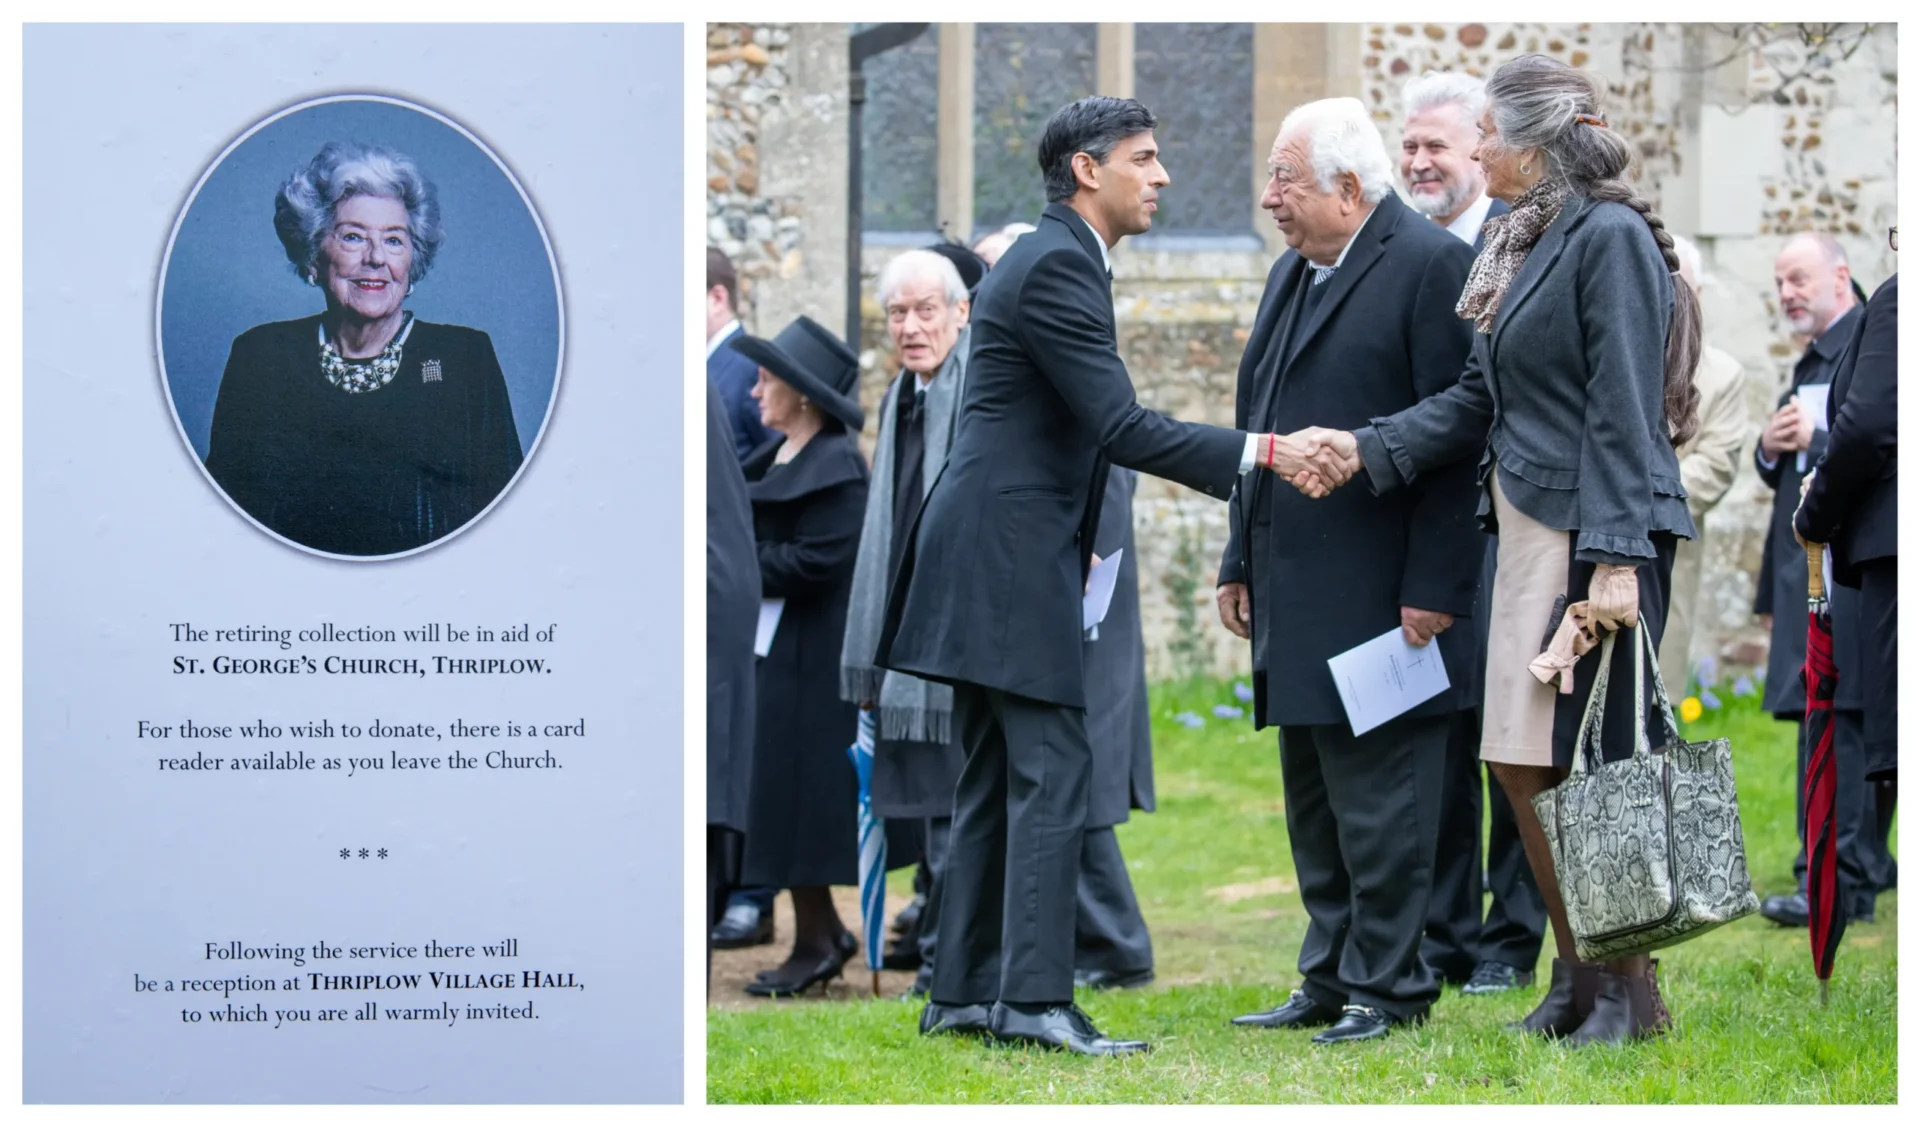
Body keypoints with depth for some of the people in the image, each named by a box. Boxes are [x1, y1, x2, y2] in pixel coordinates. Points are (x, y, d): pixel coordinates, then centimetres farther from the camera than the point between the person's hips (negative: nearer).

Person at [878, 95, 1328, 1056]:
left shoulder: (1047, 258, 18)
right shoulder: (1056, 267, -15)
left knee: (995, 781, 11)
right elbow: (1120, 427, -21)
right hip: (1010, 555, -11)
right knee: (1050, 776, -11)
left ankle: (963, 993, 13)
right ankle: (1035, 998, -14)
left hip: (993, 558, 11)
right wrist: (1262, 453, -23)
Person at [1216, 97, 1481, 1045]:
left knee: (1378, 799, -5)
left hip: (1377, 598, -9)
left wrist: (1433, 592, -17)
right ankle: (1332, 979, 20)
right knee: (1313, 798, 13)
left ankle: (1388, 985, 3)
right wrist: (1240, 561, 17)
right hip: (1296, 594, 9)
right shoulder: (1292, 273, 17)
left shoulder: (1431, 266, -11)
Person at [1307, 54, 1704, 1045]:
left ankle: (1630, 991, 2)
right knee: (1523, 766, 8)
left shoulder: (1612, 237, -12)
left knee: (1589, 762, -6)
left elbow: (1623, 412, -16)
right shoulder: (1523, 242, 16)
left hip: (1598, 535, -9)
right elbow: (1480, 400, 20)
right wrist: (1365, 451, 13)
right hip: (1527, 529, 9)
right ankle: (1577, 974, 18)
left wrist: (1616, 560, -21)